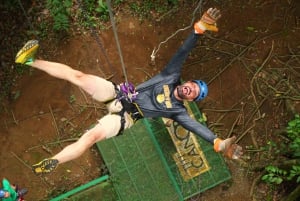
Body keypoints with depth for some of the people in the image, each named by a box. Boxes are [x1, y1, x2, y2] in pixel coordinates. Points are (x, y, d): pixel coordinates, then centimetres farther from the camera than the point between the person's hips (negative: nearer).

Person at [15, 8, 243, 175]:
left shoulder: (177, 110, 2)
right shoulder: (172, 77, 7)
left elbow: (198, 126, -7)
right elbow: (182, 52, -1)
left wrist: (219, 143, -20)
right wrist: (200, 28, -11)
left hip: (123, 117, -3)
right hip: (119, 94, 3)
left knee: (91, 137, -28)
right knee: (78, 76, -17)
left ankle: (51, 163, -17)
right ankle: (31, 61, -15)